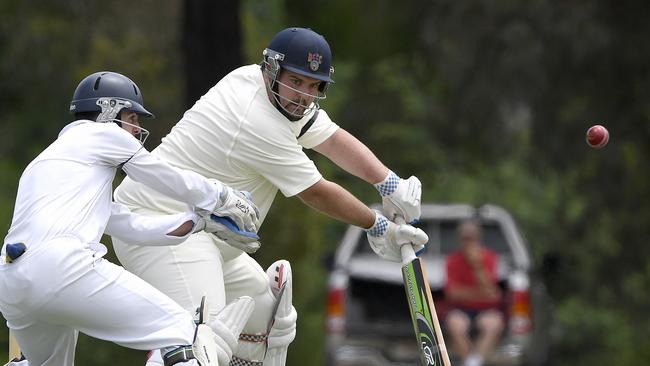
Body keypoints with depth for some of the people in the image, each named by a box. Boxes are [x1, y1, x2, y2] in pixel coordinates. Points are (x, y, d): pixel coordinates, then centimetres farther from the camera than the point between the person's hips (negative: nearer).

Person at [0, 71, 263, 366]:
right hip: (61, 265, -8)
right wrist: (225, 198, 34)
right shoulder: (102, 133, 14)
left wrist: (202, 220, 30)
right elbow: (173, 182, 19)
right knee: (179, 329, -11)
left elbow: (133, 227, 31)